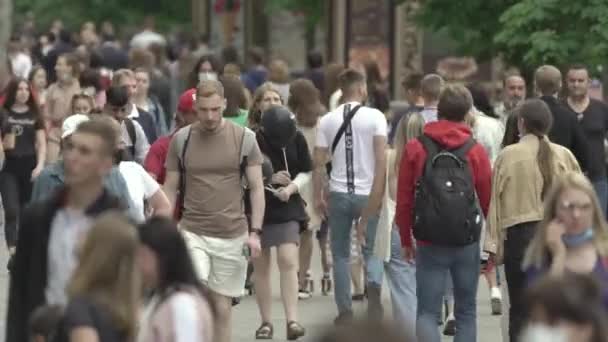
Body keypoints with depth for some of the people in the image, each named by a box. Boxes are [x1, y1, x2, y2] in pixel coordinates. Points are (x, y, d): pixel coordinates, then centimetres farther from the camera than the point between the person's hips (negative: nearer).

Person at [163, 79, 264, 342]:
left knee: (222, 307, 6)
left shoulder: (244, 138, 0)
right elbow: (170, 189, 7)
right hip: (192, 232, 0)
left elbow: (256, 188, 3)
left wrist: (255, 232, -6)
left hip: (232, 234, 1)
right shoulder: (181, 139, 2)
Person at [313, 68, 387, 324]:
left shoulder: (327, 120, 3)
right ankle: (373, 285, -19)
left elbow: (318, 162, 2)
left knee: (340, 254, 12)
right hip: (367, 194, -1)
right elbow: (381, 158, -10)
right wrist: (378, 193, -7)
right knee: (372, 249, 11)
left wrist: (318, 197, 9)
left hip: (339, 194, 1)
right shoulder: (375, 117, -4)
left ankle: (345, 311, 10)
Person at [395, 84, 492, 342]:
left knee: (427, 311, 1)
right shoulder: (475, 151, -2)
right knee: (466, 312, 13)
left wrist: (406, 239, 12)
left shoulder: (415, 149, -2)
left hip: (429, 243, -1)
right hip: (467, 243, 1)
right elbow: (488, 199, 2)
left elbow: (404, 200, 0)